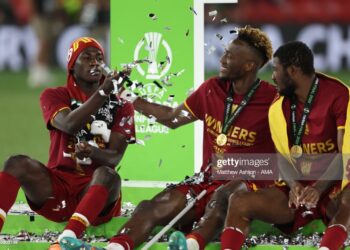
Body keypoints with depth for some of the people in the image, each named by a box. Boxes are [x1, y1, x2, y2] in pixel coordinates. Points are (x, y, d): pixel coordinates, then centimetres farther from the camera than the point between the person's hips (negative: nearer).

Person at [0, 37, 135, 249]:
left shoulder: (120, 107, 8)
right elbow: (69, 125, -15)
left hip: (95, 188, -1)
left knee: (108, 175, -36)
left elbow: (114, 157, -5)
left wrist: (92, 153, -30)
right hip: (56, 189, 1)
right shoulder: (54, 96, 8)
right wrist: (104, 92, -25)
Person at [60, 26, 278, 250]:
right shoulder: (212, 89, 8)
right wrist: (130, 98, 20)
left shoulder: (271, 100, -10)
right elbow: (173, 118, 21)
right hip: (207, 180, 5)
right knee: (153, 208, -22)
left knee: (222, 197, -41)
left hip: (247, 184, -5)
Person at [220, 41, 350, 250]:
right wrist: (293, 184, -16)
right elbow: (282, 155, 7)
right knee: (239, 203, -16)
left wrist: (319, 189, -28)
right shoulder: (280, 106, 9)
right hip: (298, 187, 6)